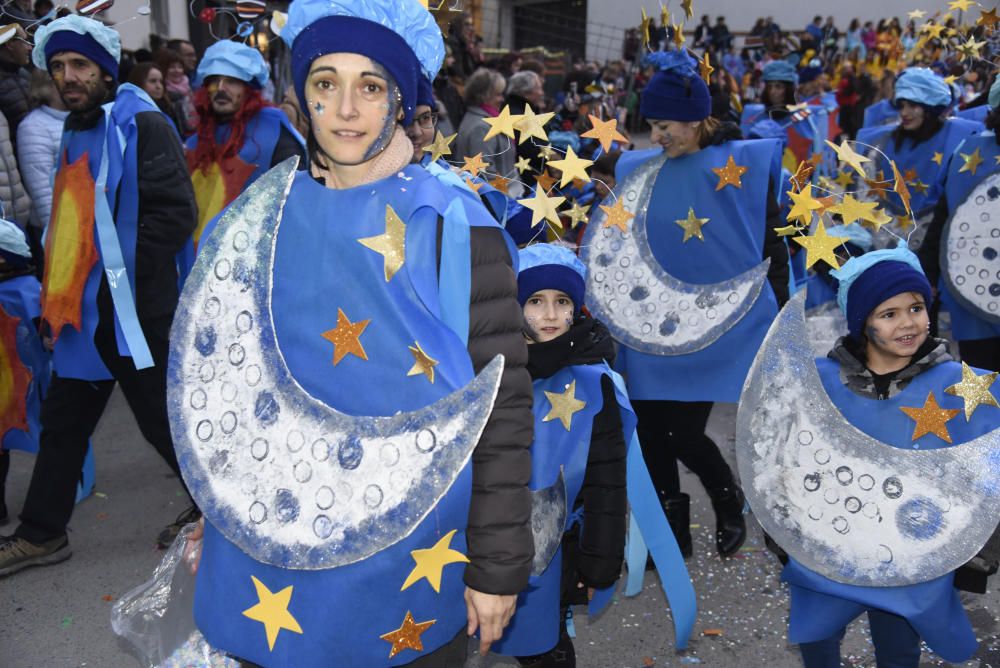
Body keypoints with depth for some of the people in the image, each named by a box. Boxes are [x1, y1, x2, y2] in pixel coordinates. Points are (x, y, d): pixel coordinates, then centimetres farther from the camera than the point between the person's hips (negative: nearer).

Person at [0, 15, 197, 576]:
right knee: (63, 422, 16)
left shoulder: (141, 125, -10)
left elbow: (175, 213, -18)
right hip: (85, 309, 9)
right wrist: (58, 293, 16)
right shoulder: (76, 134, 17)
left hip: (133, 311, -8)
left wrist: (126, 273, -16)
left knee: (162, 419, 1)